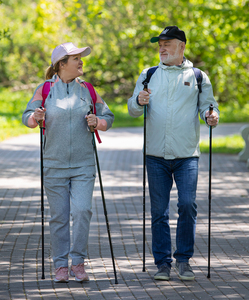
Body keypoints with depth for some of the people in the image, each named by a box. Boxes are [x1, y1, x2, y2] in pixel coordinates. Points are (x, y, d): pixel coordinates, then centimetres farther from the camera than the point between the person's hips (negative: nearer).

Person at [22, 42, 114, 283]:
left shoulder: (87, 89, 7)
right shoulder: (45, 89, 2)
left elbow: (108, 117, 12)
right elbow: (27, 117, 1)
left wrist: (97, 122, -10)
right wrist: (36, 117, -21)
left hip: (83, 164, 1)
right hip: (54, 164, -1)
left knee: (82, 211, -11)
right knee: (59, 216, 2)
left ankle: (78, 262, 1)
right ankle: (61, 265, 12)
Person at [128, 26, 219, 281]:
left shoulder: (197, 76, 8)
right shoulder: (148, 75, 12)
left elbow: (208, 104, 4)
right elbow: (133, 110, 7)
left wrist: (211, 116, -19)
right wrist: (139, 102, -16)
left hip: (186, 155, -2)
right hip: (156, 155, 2)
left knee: (187, 204, -11)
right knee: (159, 211, 3)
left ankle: (183, 259, 3)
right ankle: (162, 263, 10)